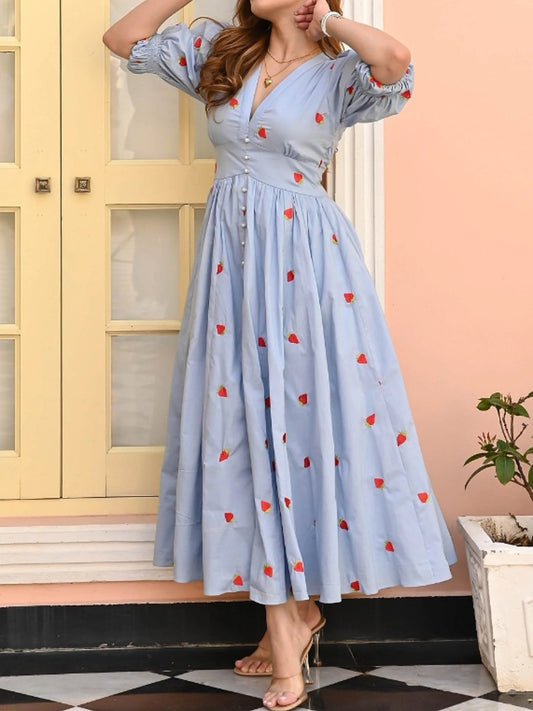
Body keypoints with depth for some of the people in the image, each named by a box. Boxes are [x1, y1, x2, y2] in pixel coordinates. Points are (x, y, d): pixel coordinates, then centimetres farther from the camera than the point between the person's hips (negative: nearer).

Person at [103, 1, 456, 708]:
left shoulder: (338, 73, -2)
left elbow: (396, 59, -24)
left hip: (304, 261, -4)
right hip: (233, 254, 5)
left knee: (304, 413, -2)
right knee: (247, 420, 3)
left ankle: (296, 606, 11)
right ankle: (290, 619, 12)